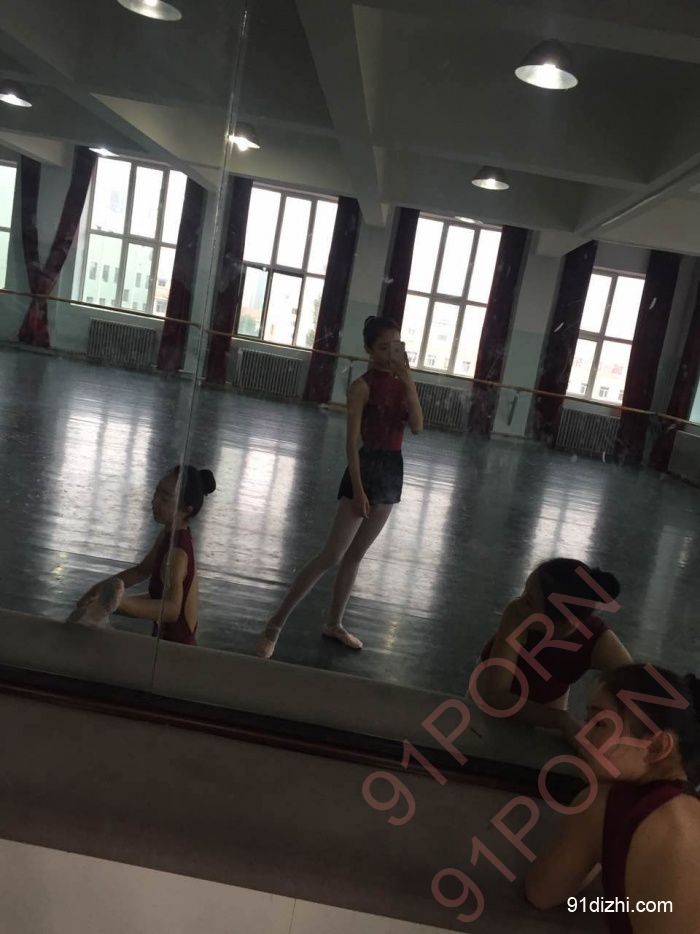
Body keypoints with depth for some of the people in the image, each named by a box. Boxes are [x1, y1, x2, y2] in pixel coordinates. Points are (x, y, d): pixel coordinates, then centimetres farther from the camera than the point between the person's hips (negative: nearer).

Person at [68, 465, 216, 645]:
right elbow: (142, 570, 11)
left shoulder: (177, 552, -32)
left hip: (176, 643, -9)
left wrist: (122, 603, -59)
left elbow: (172, 609, -47)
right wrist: (102, 587, 2)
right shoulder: (170, 533, -4)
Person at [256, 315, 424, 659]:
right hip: (366, 468, -7)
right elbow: (352, 441, -15)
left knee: (355, 554, 15)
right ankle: (274, 625, -1)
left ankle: (334, 623, 28)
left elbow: (417, 427, -6)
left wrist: (408, 381, -14)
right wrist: (357, 488, -20)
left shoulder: (401, 382, 7)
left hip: (393, 470, 7)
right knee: (331, 556, -8)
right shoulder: (363, 386, -12)